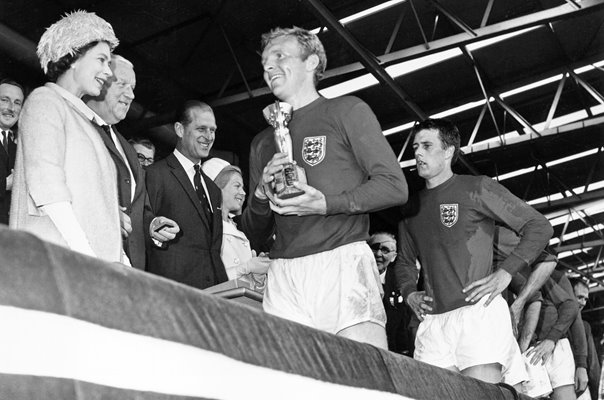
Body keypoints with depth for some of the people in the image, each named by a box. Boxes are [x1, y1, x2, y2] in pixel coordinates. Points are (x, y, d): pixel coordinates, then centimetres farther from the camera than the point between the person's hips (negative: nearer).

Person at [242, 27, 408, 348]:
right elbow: (254, 235, 22)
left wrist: (326, 204, -12)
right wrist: (261, 195, 2)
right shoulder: (262, 143, 23)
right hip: (283, 273, 4)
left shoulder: (345, 110, 10)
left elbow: (394, 187, 0)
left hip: (342, 263, -4)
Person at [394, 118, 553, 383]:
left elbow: (539, 227, 2)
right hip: (432, 319, 5)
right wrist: (409, 293, 9)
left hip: (478, 310, -5)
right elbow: (405, 260, 30)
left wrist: (504, 274, -8)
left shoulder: (476, 188, 3)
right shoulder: (412, 207, 19)